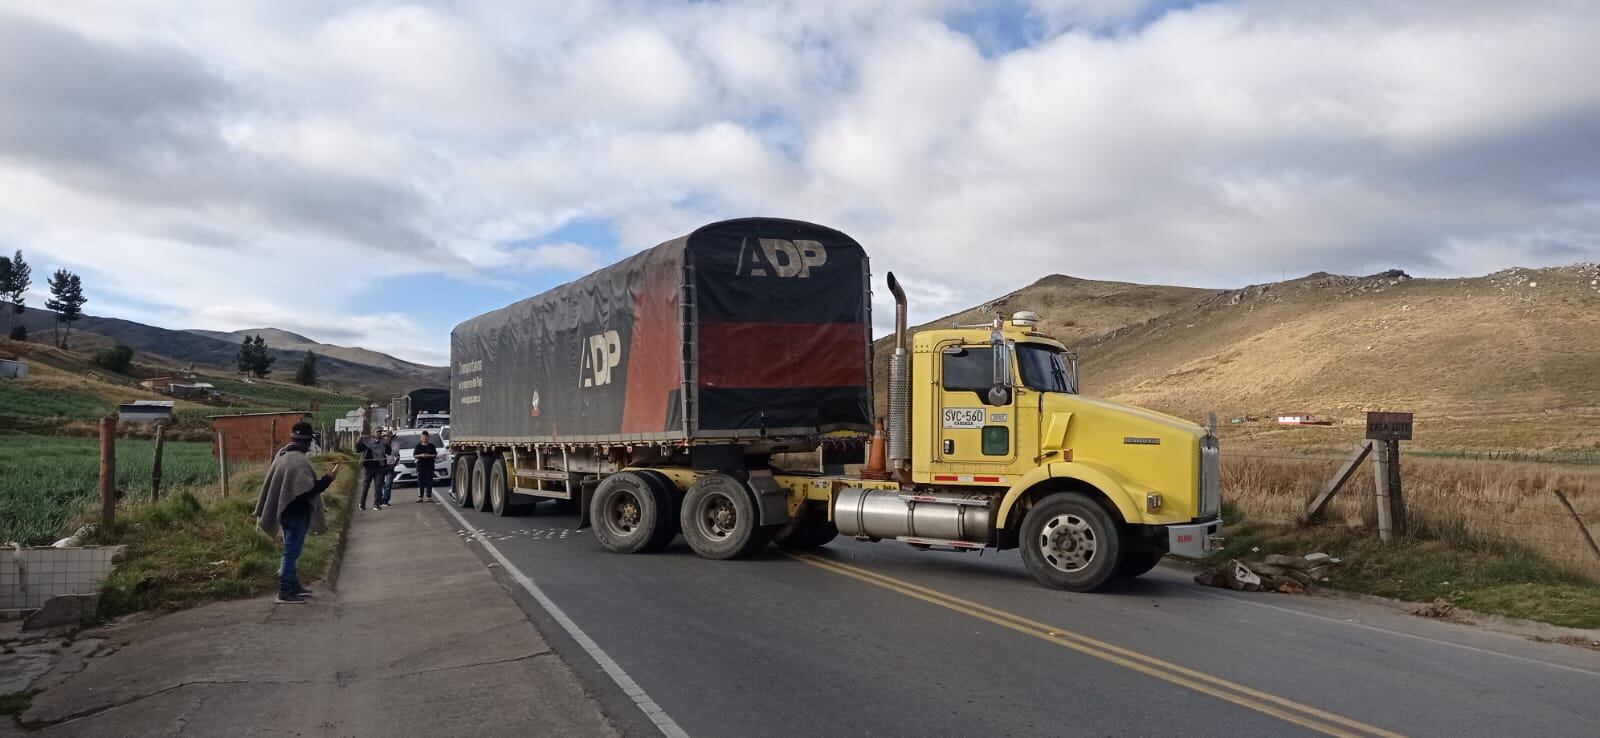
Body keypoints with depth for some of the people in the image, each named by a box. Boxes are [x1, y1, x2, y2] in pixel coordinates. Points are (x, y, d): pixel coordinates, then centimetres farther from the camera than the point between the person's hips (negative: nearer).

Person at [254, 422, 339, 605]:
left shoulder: (282, 455, 6)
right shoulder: (300, 460, -23)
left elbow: (272, 483, 16)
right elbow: (309, 488, -25)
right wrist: (329, 478, -16)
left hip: (286, 510, 10)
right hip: (297, 513, -10)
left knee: (291, 550, 19)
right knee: (291, 552, -3)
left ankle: (293, 585, 29)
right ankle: (285, 592, 2)